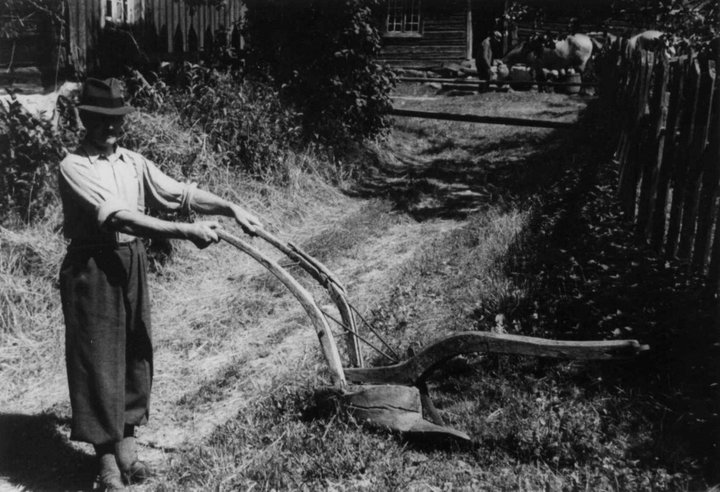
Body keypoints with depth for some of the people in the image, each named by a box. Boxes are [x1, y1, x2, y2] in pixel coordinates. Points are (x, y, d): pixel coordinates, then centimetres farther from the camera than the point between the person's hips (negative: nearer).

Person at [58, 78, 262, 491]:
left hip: (132, 264, 6)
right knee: (99, 361, 1)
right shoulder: (75, 167, -12)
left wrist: (231, 208, -9)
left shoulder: (134, 163, 8)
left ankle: (126, 446, 28)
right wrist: (186, 232, -29)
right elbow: (119, 217, -24)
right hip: (92, 269, -6)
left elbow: (181, 194, 4)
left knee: (136, 353, 12)